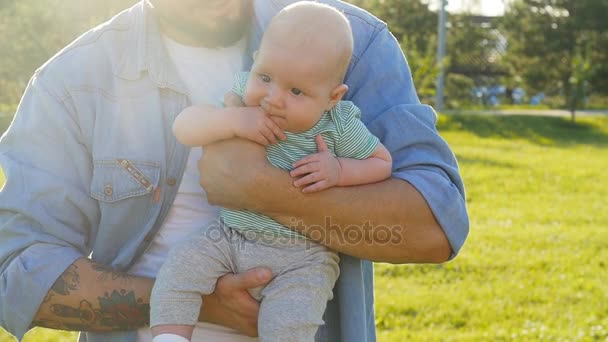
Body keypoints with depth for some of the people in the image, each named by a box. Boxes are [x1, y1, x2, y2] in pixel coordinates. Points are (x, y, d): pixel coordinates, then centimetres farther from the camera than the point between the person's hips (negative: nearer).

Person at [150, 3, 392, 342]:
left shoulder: (340, 127, -11)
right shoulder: (243, 98, -6)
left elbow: (382, 163, 0)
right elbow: (184, 127, -10)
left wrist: (339, 171, -18)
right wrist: (232, 120, -28)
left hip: (303, 259, -3)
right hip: (230, 238, 4)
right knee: (179, 266, -17)